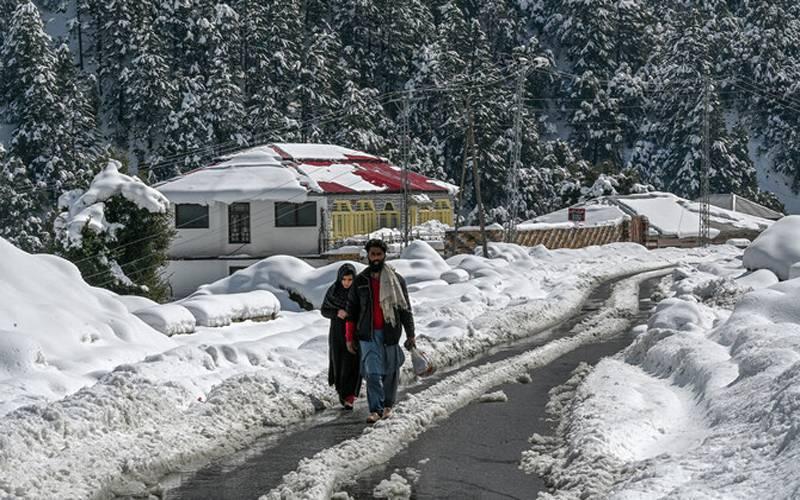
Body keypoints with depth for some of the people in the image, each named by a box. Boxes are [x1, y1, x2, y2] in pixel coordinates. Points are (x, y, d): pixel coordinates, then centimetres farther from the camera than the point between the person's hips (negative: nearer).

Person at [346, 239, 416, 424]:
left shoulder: (396, 280, 4)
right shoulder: (360, 281, 7)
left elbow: (405, 308, 6)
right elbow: (351, 310, 10)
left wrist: (410, 334, 1)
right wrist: (350, 338, 7)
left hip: (390, 333, 0)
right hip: (368, 334, 0)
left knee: (390, 371, 8)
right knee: (372, 372, -11)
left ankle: (388, 405, 25)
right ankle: (375, 410, -12)